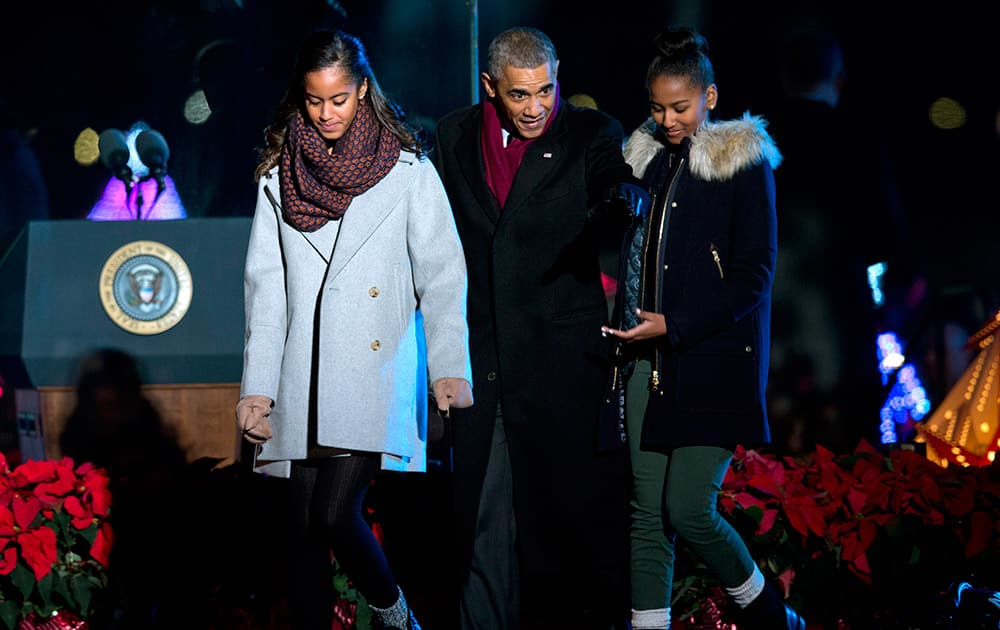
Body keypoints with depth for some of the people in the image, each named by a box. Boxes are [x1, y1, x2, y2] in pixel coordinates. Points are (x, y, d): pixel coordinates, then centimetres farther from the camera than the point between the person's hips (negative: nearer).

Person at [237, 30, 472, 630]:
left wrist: (449, 368, -10)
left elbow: (441, 274, 1)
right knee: (306, 531, 2)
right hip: (305, 378, 3)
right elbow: (265, 286, 9)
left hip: (376, 372, -3)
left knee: (334, 517, -14)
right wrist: (257, 387, 1)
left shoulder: (408, 171, 5)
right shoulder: (279, 177, 11)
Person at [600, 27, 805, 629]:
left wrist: (674, 326, -13)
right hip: (650, 363, 5)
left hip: (716, 360, -5)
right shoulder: (650, 161, 14)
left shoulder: (743, 164, -3)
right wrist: (629, 333, 9)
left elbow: (752, 278, -8)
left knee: (688, 508, -10)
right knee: (648, 511, 1)